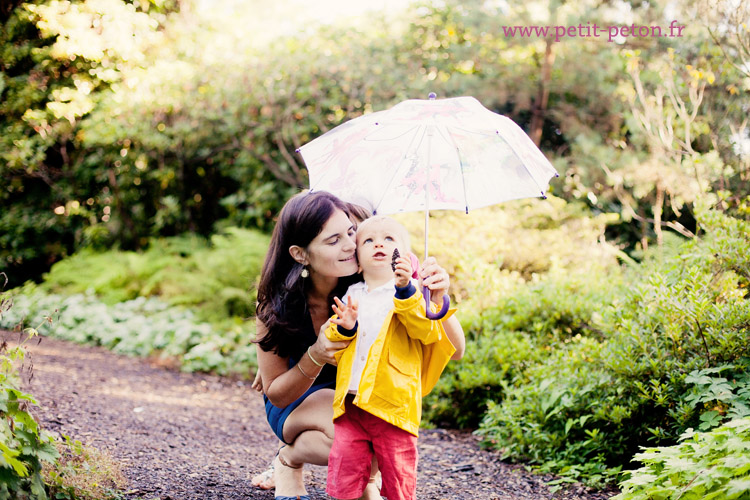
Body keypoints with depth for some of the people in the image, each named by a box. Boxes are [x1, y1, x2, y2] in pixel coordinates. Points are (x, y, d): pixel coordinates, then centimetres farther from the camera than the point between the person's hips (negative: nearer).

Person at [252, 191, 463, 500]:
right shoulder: (276, 306, -23)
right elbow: (276, 395, -14)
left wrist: (437, 299, -43)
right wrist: (315, 357, -34)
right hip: (294, 408, -3)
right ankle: (289, 458, -4)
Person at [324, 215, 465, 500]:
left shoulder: (411, 295, 4)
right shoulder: (351, 297, 16)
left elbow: (426, 330, -13)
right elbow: (331, 350, 15)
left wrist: (405, 290, -23)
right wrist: (344, 329, -7)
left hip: (393, 404, -3)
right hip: (349, 404, 3)